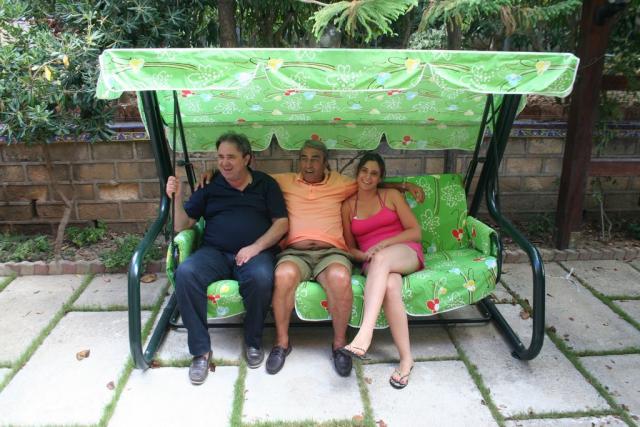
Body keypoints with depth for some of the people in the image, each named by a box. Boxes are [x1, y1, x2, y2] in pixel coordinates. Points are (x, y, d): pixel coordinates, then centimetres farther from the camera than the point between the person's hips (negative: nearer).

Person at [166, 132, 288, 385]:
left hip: (256, 251, -1)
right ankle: (200, 350, -17)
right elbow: (181, 226, 14)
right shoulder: (210, 186, 16)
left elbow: (282, 223, 5)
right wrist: (177, 198, -4)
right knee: (185, 273, -30)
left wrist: (256, 247, -10)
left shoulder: (265, 184, 14)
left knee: (261, 277, -36)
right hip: (214, 252, 2)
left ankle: (253, 342, -9)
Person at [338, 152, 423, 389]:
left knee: (381, 259, -39)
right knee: (390, 285, -37)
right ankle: (406, 358, -32)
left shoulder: (391, 196, 11)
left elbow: (416, 232, 4)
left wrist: (382, 245, -10)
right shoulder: (348, 206, 15)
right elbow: (351, 248, 16)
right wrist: (364, 256, -9)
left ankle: (364, 336, -49)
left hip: (406, 254, -1)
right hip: (373, 262, 1)